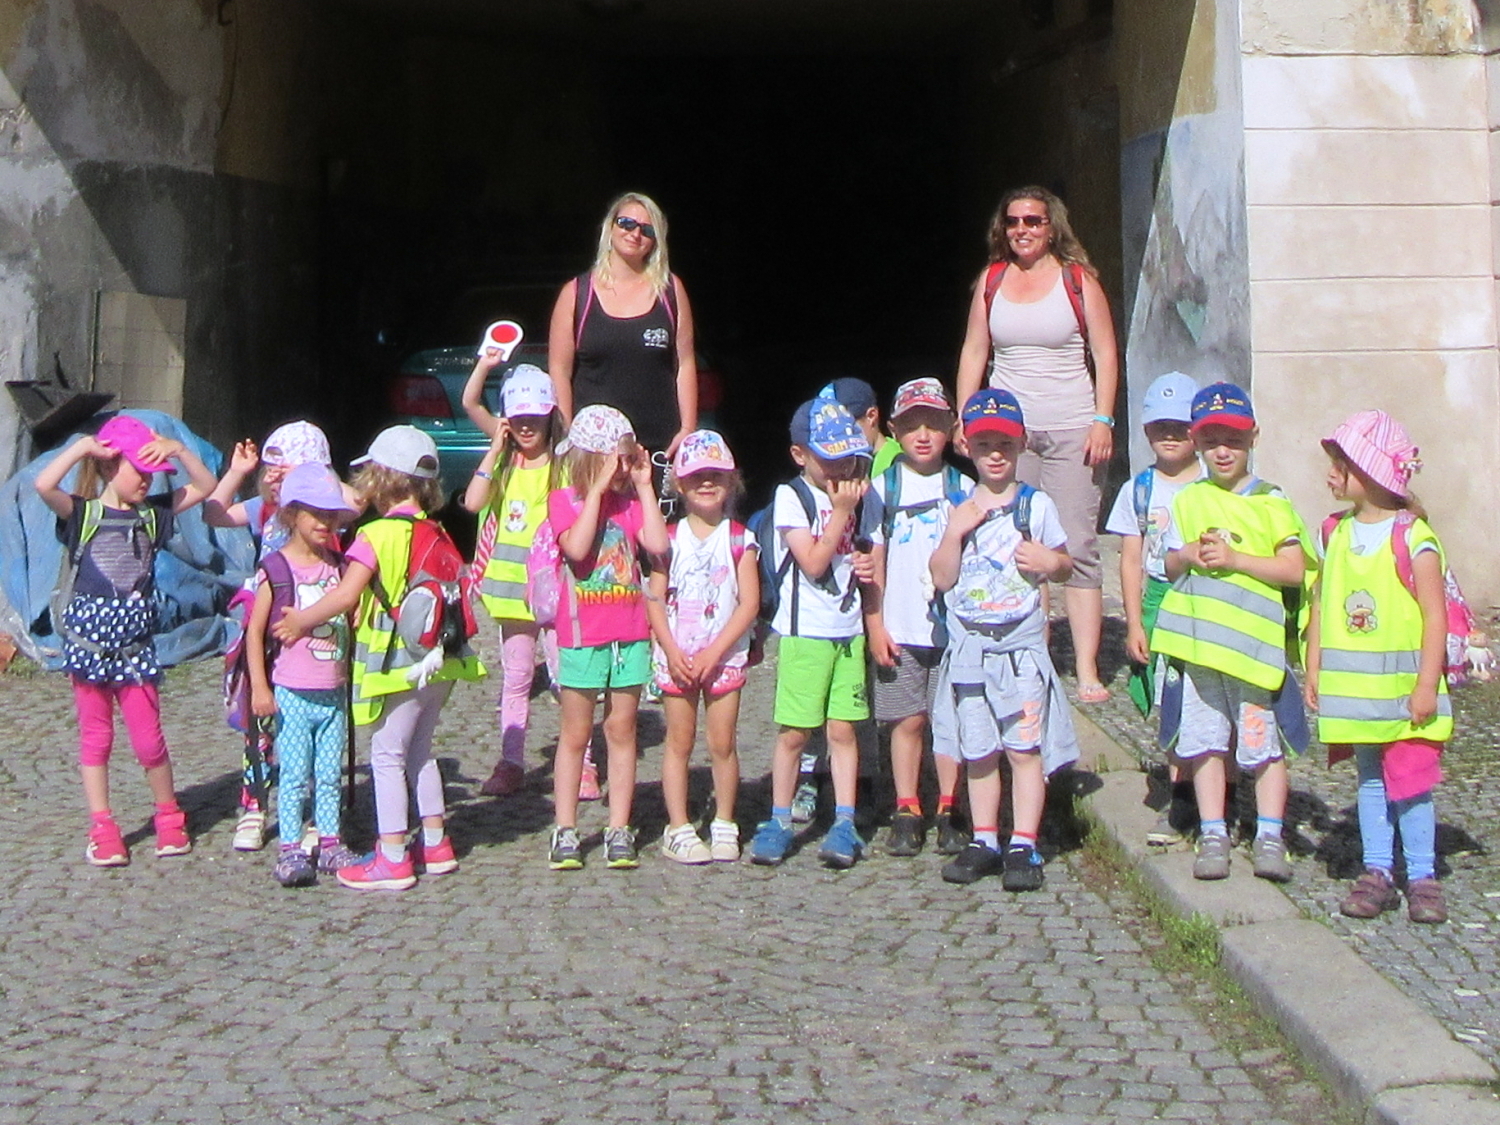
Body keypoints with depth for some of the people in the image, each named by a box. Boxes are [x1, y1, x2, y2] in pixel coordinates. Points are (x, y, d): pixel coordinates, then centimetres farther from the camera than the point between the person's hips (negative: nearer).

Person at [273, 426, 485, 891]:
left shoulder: (377, 535, -13)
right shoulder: (435, 533, 9)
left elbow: (347, 595, -21)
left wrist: (299, 621, -9)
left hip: (399, 663, -7)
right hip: (440, 662, 7)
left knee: (387, 756, 1)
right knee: (419, 751, 20)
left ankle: (393, 858, 2)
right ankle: (435, 844, 26)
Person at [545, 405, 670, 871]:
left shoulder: (629, 501, 9)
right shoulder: (565, 500, -3)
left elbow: (658, 544, -7)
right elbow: (577, 547, -22)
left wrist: (644, 487, -5)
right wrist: (597, 490, -19)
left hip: (630, 634, 4)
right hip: (582, 635, -4)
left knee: (622, 731, 7)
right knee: (575, 734, 3)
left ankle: (619, 831, 12)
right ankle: (565, 832, 9)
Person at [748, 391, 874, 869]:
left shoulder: (852, 494, 11)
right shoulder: (791, 497, -7)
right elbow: (813, 562, -14)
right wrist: (841, 512, -15)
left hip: (848, 629, 4)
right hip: (804, 631, -4)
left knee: (843, 728, 4)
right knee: (794, 731, 0)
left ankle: (845, 823, 9)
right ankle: (779, 821, 12)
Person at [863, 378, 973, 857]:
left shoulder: (963, 488, 4)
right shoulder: (883, 488, 4)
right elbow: (874, 561, 4)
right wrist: (875, 625, -1)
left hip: (953, 627, 0)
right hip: (900, 629, 0)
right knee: (908, 721, 3)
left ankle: (949, 812, 13)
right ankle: (907, 813, 12)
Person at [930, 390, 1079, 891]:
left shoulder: (1036, 505, 3)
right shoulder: (957, 508, 6)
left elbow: (1064, 566, 11)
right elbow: (941, 578, 1)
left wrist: (1050, 561, -11)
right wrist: (954, 532, -13)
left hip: (1022, 646, -2)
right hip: (968, 648, 2)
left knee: (1024, 747, -5)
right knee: (978, 751, 7)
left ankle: (1023, 845, -1)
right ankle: (984, 842, 17)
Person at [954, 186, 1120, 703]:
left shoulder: (1077, 278, 2)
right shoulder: (991, 280, 11)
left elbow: (1104, 353, 1)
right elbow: (974, 353, 13)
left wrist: (1103, 421, -8)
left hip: (1071, 428, -3)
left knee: (1077, 549, -5)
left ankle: (1087, 671, -4)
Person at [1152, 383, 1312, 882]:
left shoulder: (1271, 502, -1)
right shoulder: (1188, 500, 11)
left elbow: (1295, 569, -8)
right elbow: (1170, 564, 15)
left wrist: (1234, 559, -15)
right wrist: (1188, 556, -7)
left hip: (1253, 641, -3)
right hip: (1196, 640, 4)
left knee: (1263, 742, -1)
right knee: (1204, 740, 6)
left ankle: (1270, 837, 8)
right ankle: (1213, 836, 14)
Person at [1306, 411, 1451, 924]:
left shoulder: (1413, 539, -11)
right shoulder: (1337, 534, 6)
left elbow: (1435, 615, -12)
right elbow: (1321, 605, 10)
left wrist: (1427, 685, -15)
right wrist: (1313, 671, 7)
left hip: (1404, 689, -5)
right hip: (1354, 688, 5)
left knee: (1410, 782, -3)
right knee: (1371, 781, 11)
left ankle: (1422, 877, 6)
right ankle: (1377, 873, 17)